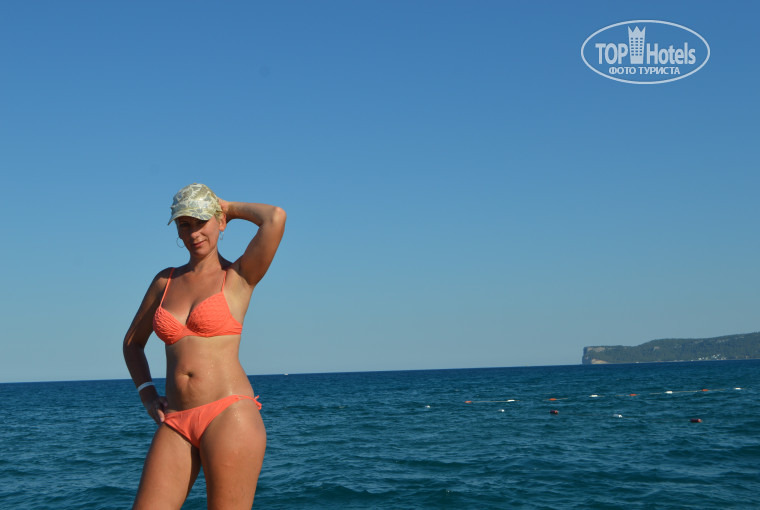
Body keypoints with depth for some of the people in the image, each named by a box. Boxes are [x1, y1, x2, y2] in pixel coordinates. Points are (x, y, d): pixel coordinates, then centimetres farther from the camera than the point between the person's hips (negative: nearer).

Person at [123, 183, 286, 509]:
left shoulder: (239, 277, 3)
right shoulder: (166, 280, 17)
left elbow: (275, 218, -14)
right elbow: (132, 342, 28)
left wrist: (230, 208, 5)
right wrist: (148, 396, 12)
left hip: (229, 414, -5)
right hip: (177, 423, 5)